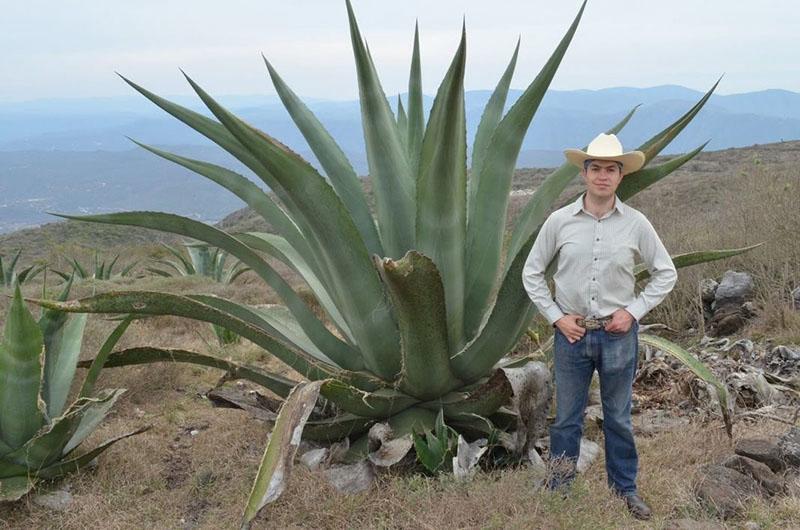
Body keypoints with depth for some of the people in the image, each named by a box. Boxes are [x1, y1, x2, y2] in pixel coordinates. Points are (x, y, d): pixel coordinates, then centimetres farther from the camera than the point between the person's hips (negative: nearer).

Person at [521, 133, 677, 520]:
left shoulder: (636, 224, -5)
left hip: (619, 335, 0)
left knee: (618, 419, 14)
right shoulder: (559, 221, -5)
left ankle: (625, 490, 30)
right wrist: (556, 317, -4)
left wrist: (633, 311, -4)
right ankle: (558, 492, 25)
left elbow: (666, 274, 5)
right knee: (567, 418, 10)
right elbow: (532, 273, 3)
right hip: (572, 333, 0)